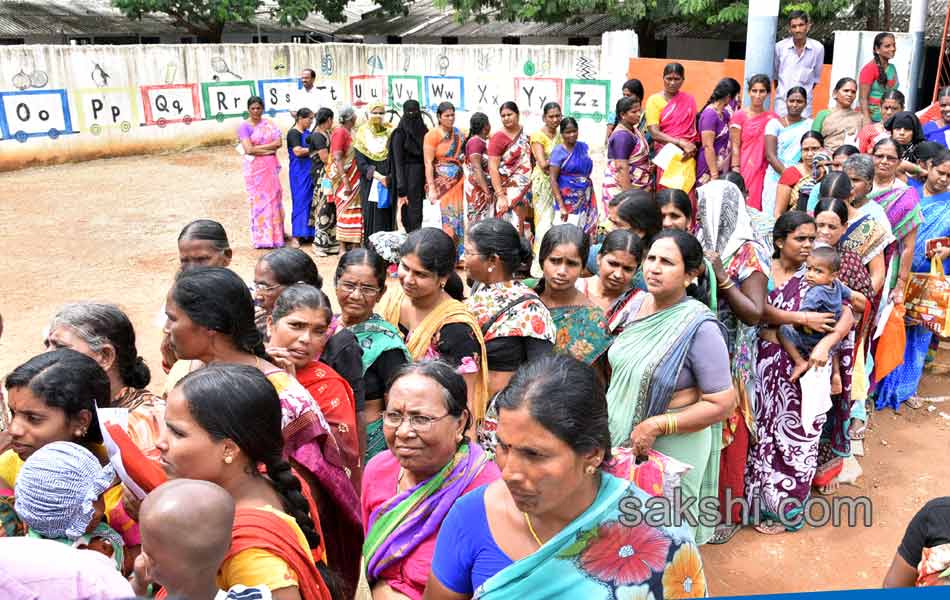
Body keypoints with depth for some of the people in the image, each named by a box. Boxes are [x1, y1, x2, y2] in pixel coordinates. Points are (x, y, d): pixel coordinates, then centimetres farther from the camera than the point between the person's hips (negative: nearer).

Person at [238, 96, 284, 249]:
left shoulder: (270, 124, 10)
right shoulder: (244, 127, -2)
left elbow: (279, 142, -3)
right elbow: (249, 149, -13)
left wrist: (258, 148, -11)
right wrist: (269, 149, -9)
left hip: (271, 167, 3)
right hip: (255, 168, -3)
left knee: (273, 197, 4)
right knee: (258, 199, -2)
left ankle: (275, 234, 13)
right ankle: (262, 237, 3)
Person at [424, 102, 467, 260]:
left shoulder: (458, 133, 11)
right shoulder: (432, 135, -6)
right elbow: (428, 163, -11)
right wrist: (431, 188, -17)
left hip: (457, 181, 6)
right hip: (440, 182, -5)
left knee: (457, 218, 5)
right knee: (443, 219, -7)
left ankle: (455, 256, 14)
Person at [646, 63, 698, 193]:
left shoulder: (689, 101, 10)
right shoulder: (654, 100, 0)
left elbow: (694, 130, 11)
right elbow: (654, 133, -8)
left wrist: (690, 148, -9)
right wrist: (681, 143, -15)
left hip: (686, 157, 3)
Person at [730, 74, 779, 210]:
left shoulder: (773, 118, 10)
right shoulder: (739, 116, 1)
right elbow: (735, 147, -2)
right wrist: (736, 173, -9)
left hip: (765, 171, 3)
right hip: (745, 170, -3)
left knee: (759, 206, 2)